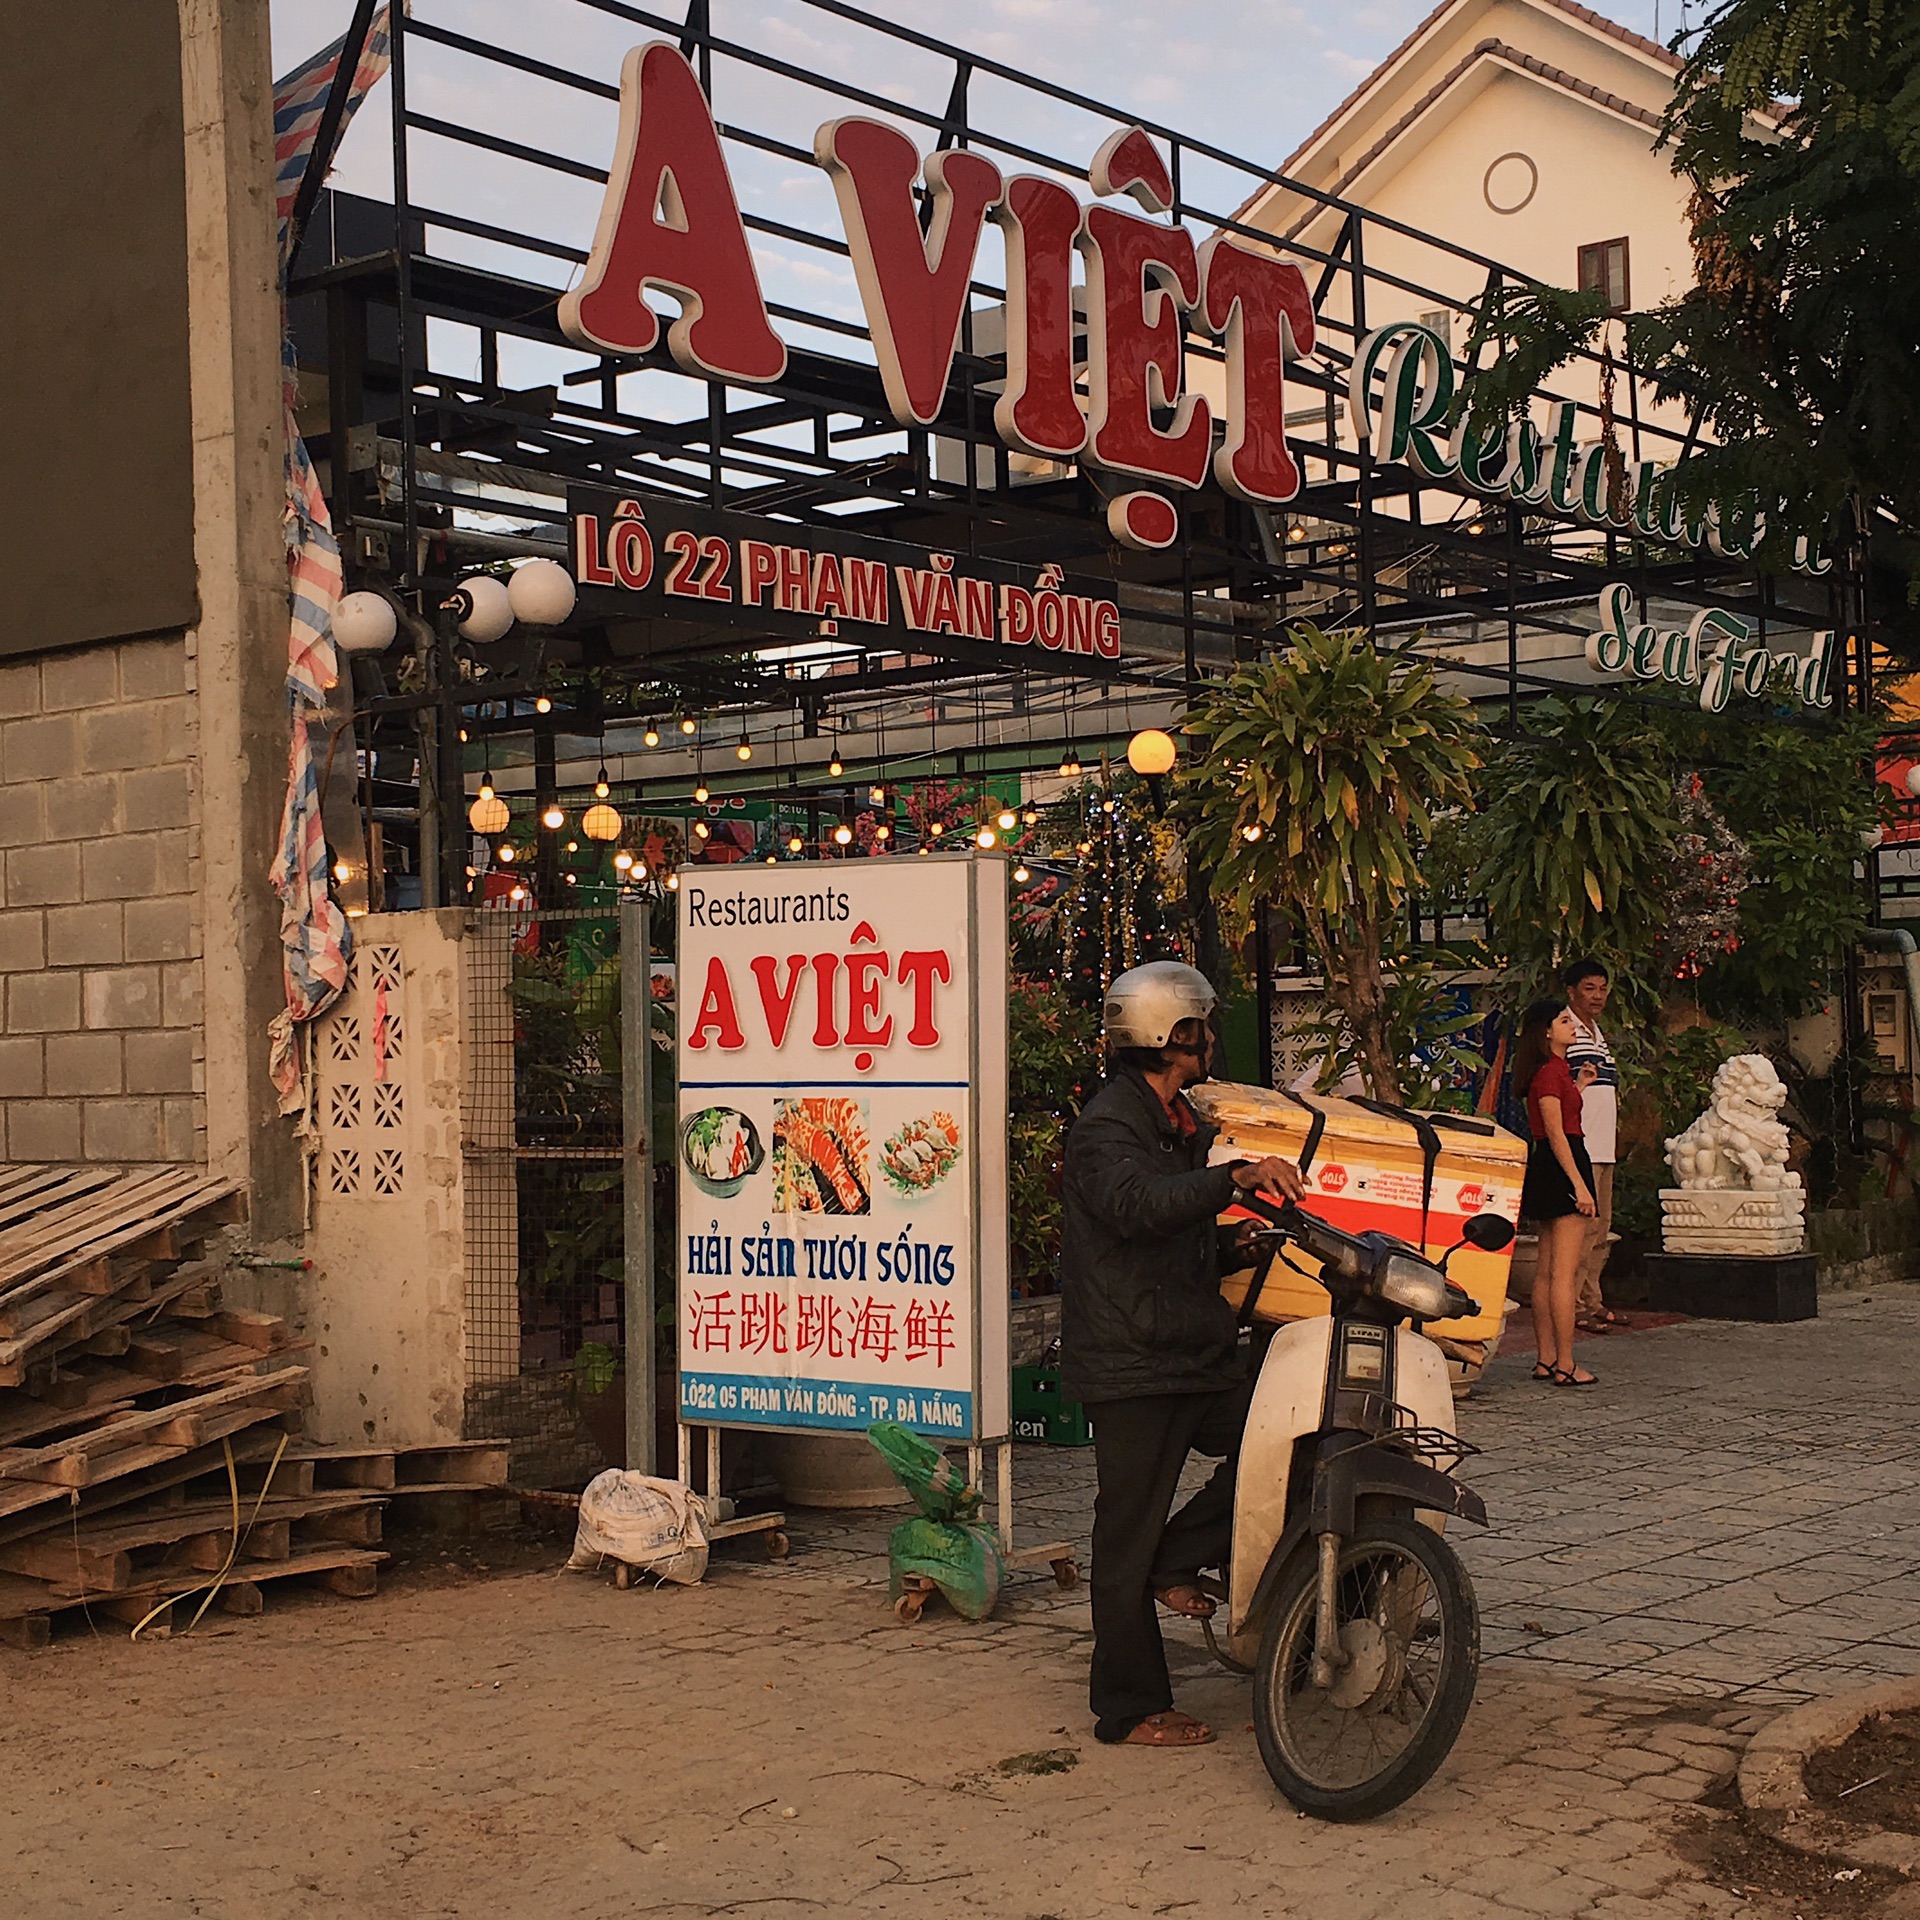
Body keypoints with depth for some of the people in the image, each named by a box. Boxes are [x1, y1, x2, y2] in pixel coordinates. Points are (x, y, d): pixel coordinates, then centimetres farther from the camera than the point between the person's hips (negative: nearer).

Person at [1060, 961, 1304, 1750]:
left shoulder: (1180, 1122, 19)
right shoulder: (1107, 1128, -13)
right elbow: (1137, 1203, -35)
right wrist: (1237, 1176, -45)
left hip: (1196, 1358, 9)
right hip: (1132, 1366, -9)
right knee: (1129, 1534, -2)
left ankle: (1176, 1561, 8)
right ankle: (1128, 1708, 8)